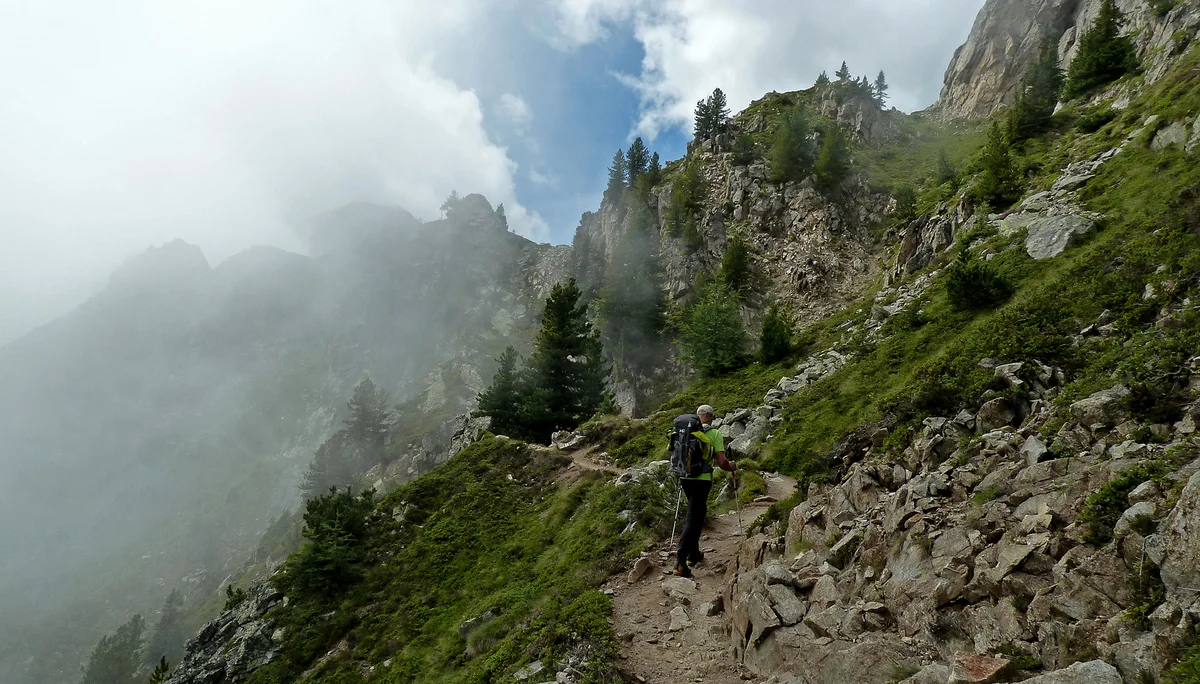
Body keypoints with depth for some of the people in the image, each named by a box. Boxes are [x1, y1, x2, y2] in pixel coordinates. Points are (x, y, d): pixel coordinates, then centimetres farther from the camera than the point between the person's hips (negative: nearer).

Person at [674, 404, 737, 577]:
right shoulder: (715, 434, -5)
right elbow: (721, 462, -10)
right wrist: (732, 467, 11)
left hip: (685, 478, 5)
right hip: (702, 480, -5)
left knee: (698, 513, 25)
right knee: (693, 520, -4)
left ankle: (693, 553, 29)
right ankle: (680, 562, -12)